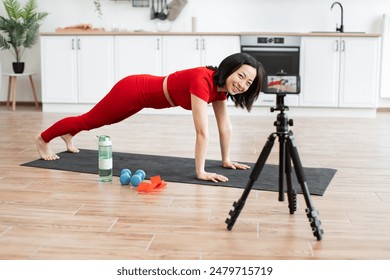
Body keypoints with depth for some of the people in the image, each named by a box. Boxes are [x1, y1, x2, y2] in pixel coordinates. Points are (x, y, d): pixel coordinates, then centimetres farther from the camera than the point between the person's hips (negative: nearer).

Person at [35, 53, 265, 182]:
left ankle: (68, 135, 62)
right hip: (133, 90, -8)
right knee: (89, 120, 15)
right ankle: (43, 139, 40)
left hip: (145, 91, 8)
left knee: (101, 121, 33)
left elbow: (225, 126, -4)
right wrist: (200, 172, -38)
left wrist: (227, 160, -3)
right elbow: (202, 131, -40)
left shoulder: (220, 86, -13)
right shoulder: (203, 81, -38)